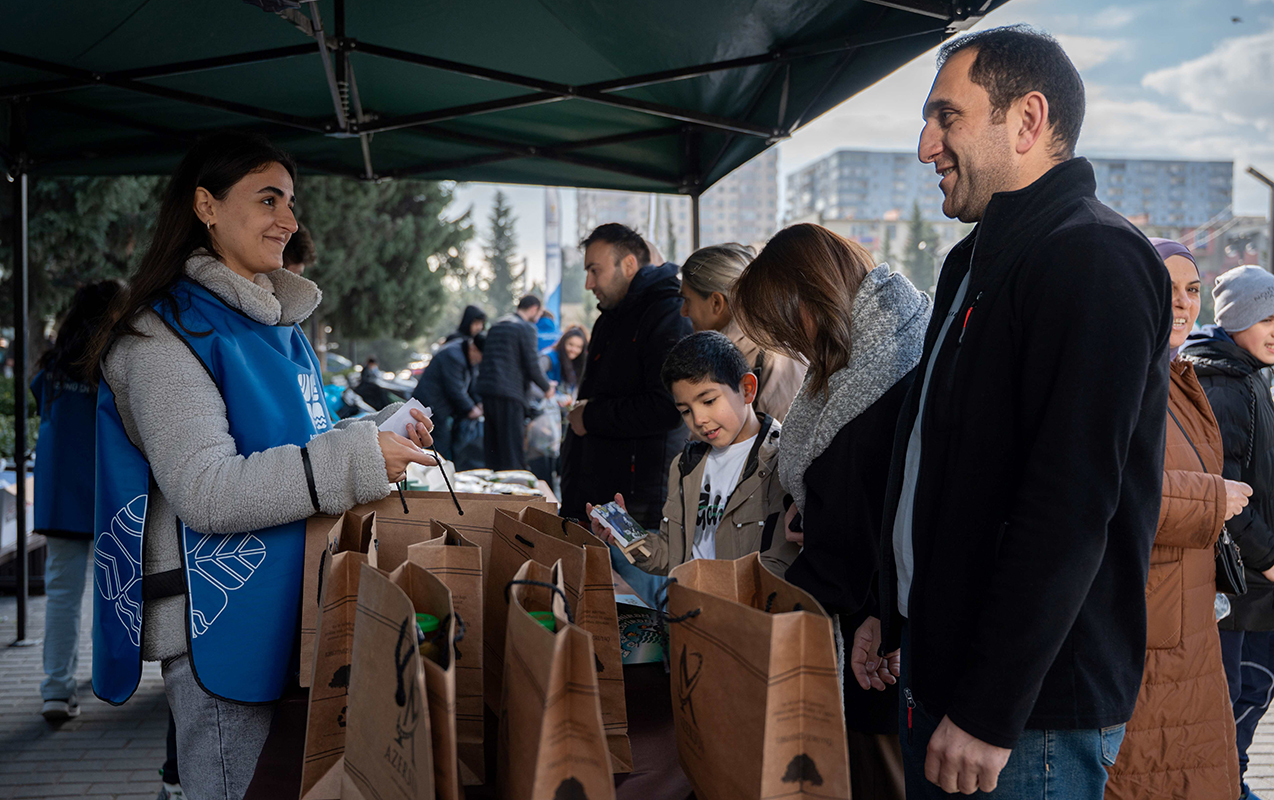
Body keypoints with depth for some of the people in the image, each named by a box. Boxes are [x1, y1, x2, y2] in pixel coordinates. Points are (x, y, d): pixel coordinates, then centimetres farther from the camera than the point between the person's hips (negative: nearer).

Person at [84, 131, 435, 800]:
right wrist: (356, 461, -27)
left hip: (299, 611, 9)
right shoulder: (166, 333, -14)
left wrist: (381, 433, 6)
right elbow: (205, 491, -24)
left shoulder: (276, 323, 13)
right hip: (222, 624, -9)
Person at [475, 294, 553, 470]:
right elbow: (532, 366, -9)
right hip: (509, 393, -8)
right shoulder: (526, 328, -6)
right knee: (512, 449, -6)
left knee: (492, 449, 12)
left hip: (487, 390, 8)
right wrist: (547, 388, 7)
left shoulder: (496, 326, 20)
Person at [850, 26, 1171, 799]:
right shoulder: (976, 259, 14)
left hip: (1035, 707, -9)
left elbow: (1071, 505, -25)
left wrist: (990, 712, -24)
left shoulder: (1095, 259, -17)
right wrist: (892, 614, 20)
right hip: (938, 676, 9)